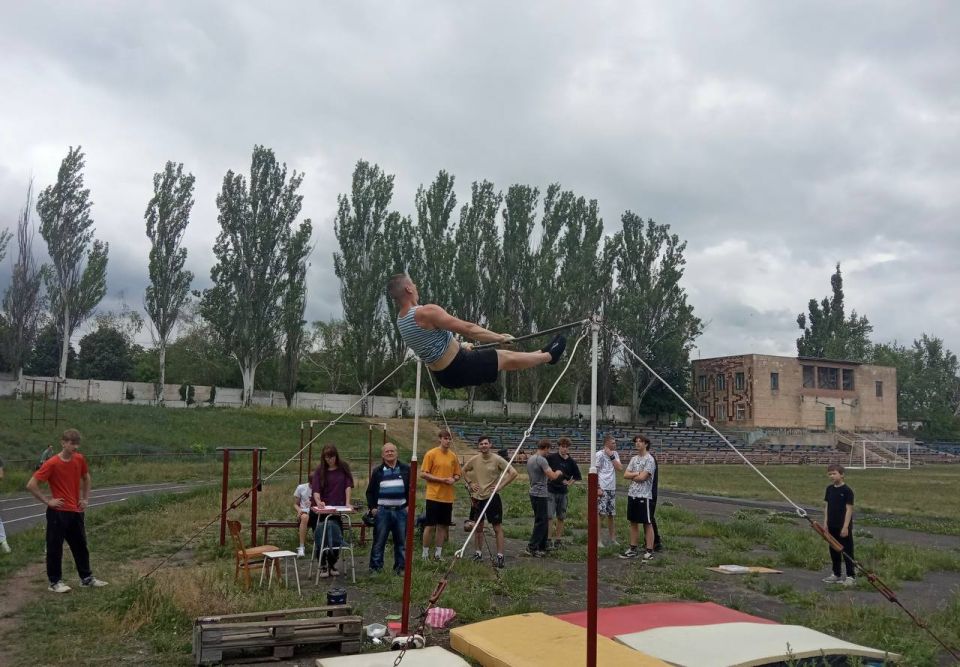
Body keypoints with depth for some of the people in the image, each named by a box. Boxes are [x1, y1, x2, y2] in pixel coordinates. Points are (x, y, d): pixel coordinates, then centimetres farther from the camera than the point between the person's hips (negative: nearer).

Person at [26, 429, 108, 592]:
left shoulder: (79, 459, 1)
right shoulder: (52, 464, -16)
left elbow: (86, 478, 19)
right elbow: (31, 485, -16)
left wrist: (85, 499, 11)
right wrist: (48, 501, -14)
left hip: (76, 511, 6)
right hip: (58, 513, -6)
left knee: (81, 545, 13)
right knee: (55, 547, 4)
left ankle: (86, 578, 23)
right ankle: (55, 582, 15)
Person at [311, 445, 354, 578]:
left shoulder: (344, 467, 3)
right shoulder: (319, 471, -2)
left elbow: (348, 485, -3)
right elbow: (315, 489, -13)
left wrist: (347, 502, -14)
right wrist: (318, 501, -32)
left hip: (339, 508, 2)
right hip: (323, 509, -2)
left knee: (336, 539, 7)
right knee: (322, 538, -3)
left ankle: (332, 565, 21)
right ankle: (323, 566, 8)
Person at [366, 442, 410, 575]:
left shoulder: (406, 469, 6)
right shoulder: (377, 471, 5)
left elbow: (411, 489, 10)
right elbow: (370, 492, 9)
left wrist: (409, 505, 3)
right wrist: (372, 507, 0)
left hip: (401, 510, 1)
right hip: (382, 511, -1)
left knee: (401, 541, 6)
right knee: (379, 540, 1)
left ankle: (400, 567, 15)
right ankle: (375, 567, 9)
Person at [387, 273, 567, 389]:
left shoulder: (401, 320, 5)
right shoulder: (427, 311, -26)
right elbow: (467, 328, -22)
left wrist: (460, 346, 34)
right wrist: (500, 337, -9)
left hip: (444, 376, 9)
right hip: (459, 367, -9)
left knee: (502, 355, 22)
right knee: (507, 357, 10)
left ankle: (543, 354, 38)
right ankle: (549, 356, 30)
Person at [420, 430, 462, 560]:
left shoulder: (453, 456, 9)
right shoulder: (431, 454, -5)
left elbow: (457, 475, 16)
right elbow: (423, 474, -9)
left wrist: (454, 479, -8)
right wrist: (441, 479, -16)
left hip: (448, 497, 5)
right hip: (434, 496, -5)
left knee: (443, 525, 9)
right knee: (430, 525, -1)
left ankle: (438, 553, 19)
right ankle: (425, 553, 10)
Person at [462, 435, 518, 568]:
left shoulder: (497, 459, -10)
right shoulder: (474, 460, 2)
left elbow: (513, 473, -12)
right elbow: (464, 470, 20)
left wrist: (500, 486, -14)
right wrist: (470, 483, 7)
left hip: (492, 497, -4)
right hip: (477, 497, 4)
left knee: (498, 528, -2)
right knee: (478, 527, 14)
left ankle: (500, 556, 2)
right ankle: (478, 553, 27)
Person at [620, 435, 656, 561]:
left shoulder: (649, 460, -10)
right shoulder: (634, 458, 12)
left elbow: (642, 477, -18)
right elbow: (625, 475, 5)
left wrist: (632, 476, -1)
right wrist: (637, 474, -9)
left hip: (644, 496, -7)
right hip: (632, 494, 7)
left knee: (647, 523, 0)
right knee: (633, 522, 12)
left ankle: (649, 551, 4)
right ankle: (633, 549, 20)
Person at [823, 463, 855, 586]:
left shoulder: (847, 490, -11)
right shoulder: (829, 489, 7)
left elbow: (849, 509, -13)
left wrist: (845, 526, -16)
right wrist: (825, 523, 8)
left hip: (843, 526, -6)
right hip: (832, 526, 6)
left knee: (847, 552, 0)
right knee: (834, 551, 13)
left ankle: (851, 576, 9)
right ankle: (837, 574, 24)